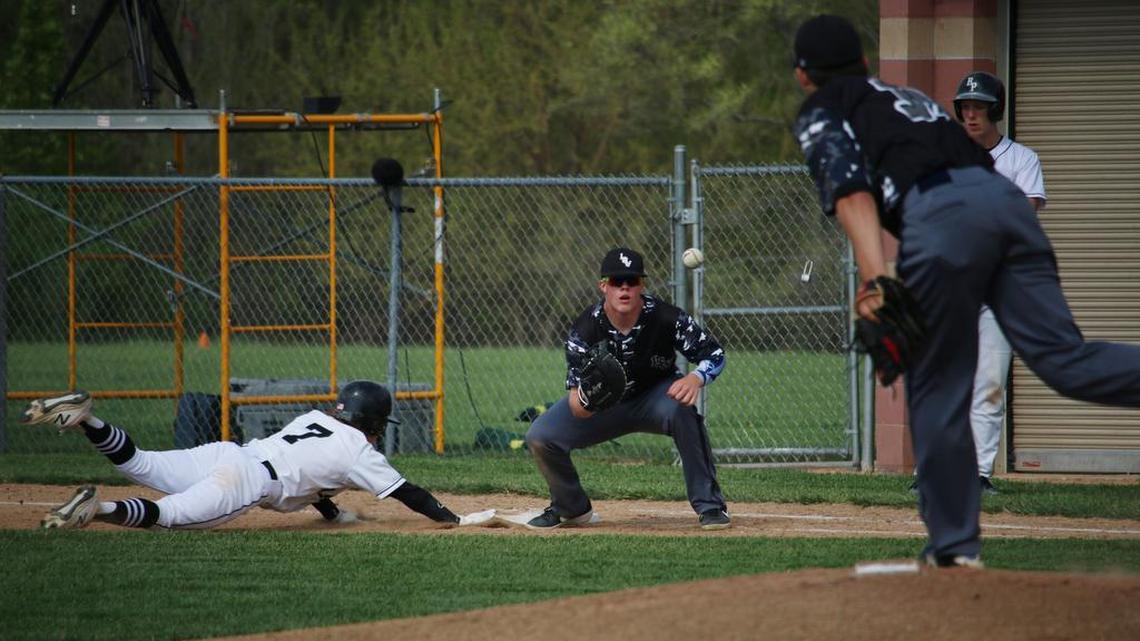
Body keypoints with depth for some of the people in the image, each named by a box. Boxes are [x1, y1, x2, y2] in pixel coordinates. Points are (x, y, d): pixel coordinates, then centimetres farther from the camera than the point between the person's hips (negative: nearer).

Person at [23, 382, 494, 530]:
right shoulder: (359, 451, 7)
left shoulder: (315, 418, 28)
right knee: (168, 515, -22)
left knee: (140, 465, 10)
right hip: (245, 483, -8)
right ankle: (97, 508, -44)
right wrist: (452, 519, 17)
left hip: (222, 454, 8)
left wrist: (331, 512, 51)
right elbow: (404, 492, 9)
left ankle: (83, 419, -8)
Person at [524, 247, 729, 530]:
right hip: (604, 404, 2)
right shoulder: (585, 329, -23)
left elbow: (714, 354, -17)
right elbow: (577, 409, -25)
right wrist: (582, 400, -52)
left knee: (681, 408, -37)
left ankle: (709, 505, -23)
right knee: (540, 436, -16)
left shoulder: (665, 317, -25)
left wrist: (696, 378, -41)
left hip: (654, 398, -2)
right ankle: (572, 508, 13)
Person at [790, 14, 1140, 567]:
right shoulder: (909, 97, 39)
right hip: (1006, 196, 5)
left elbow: (851, 190, -1)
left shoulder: (820, 112, 18)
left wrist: (875, 281, -12)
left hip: (940, 211, -5)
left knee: (937, 389, 5)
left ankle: (954, 545, 7)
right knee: (1064, 359, -7)